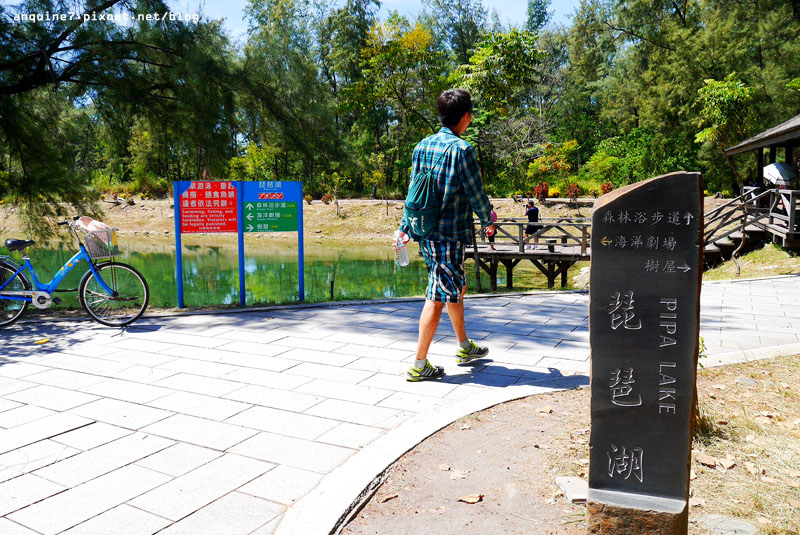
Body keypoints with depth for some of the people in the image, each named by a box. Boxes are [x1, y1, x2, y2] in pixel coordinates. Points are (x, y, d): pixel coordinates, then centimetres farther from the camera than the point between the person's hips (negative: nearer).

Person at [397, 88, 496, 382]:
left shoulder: (422, 146, 8)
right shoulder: (461, 149, -14)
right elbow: (476, 193, -8)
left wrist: (404, 227, 18)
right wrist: (488, 222, 9)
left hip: (426, 233, 8)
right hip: (449, 234, -8)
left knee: (457, 287, 22)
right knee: (438, 298, -1)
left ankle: (464, 347, 36)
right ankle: (419, 365, 5)